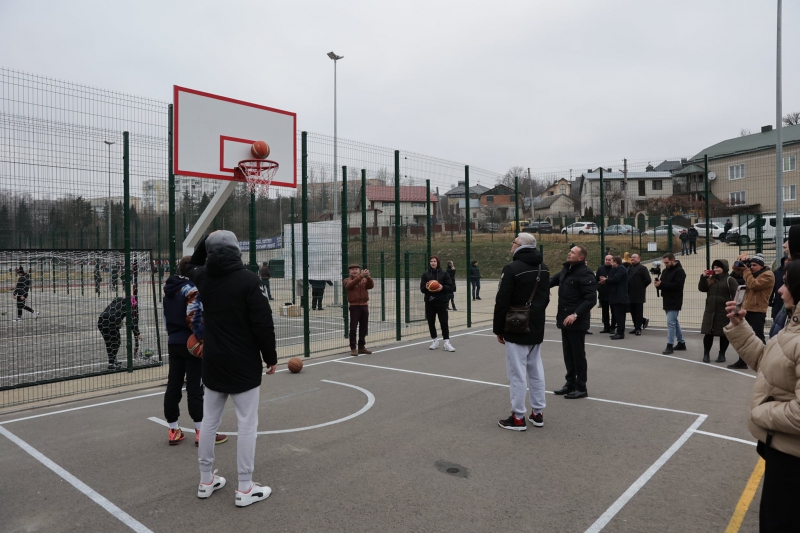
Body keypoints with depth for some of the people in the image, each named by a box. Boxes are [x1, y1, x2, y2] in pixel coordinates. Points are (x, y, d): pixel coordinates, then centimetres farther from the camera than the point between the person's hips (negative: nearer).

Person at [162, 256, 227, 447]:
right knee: (195, 387, -3)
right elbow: (194, 316, -26)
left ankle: (174, 431, 19)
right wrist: (201, 337, -23)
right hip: (191, 343, -8)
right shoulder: (191, 289, -14)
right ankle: (201, 432, 4)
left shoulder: (169, 289, 13)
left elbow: (166, 316, 20)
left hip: (173, 342, 8)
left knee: (173, 386, 10)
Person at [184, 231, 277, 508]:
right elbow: (263, 323, -17)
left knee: (209, 421, 16)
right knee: (247, 423, 2)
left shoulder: (203, 277, 1)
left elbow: (192, 265, 29)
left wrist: (206, 241, 21)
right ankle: (245, 489, 8)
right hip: (243, 363, -6)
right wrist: (271, 357, -7)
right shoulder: (247, 279, -16)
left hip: (213, 361, 6)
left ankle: (206, 481, 29)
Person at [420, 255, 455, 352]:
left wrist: (442, 287, -19)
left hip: (441, 302, -2)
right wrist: (426, 287, -19)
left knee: (444, 322, -4)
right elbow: (422, 289, 3)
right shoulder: (426, 274, 5)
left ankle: (446, 342, -1)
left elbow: (450, 287, -1)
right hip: (429, 302, 2)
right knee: (431, 322, 8)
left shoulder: (444, 274, 0)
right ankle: (435, 341, 23)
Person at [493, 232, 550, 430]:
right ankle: (538, 413, 22)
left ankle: (518, 418, 5)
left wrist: (498, 329, -6)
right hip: (537, 328, 8)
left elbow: (502, 302, -16)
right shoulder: (543, 269, 9)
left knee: (517, 373, -1)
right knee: (536, 371, 14)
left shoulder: (512, 268, -16)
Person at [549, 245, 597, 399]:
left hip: (577, 321, -8)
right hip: (565, 319, 8)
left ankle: (581, 388, 12)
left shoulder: (585, 273, -16)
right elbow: (554, 280, 24)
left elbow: (591, 299, -20)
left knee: (578, 354, 1)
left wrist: (575, 314, -27)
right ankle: (570, 383, 28)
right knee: (568, 353, 16)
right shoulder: (566, 269, 9)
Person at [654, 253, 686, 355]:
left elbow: (677, 285, -23)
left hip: (674, 302, -9)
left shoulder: (679, 271, -11)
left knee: (671, 323, -10)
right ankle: (681, 343, 25)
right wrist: (658, 284, -9)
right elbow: (663, 284, 15)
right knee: (674, 322, 15)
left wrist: (661, 284, -24)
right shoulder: (665, 271, 14)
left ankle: (670, 346, -8)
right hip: (667, 301, 9)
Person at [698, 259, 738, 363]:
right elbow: (701, 288, 6)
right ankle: (706, 354, 14)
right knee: (708, 333, 4)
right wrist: (703, 277, -5)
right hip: (710, 311, 4)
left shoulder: (730, 280, -4)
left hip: (724, 312, -4)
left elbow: (736, 294, -10)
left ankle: (722, 355, 16)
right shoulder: (710, 279, 13)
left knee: (723, 334, 5)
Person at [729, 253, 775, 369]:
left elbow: (753, 285, -22)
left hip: (758, 311, -9)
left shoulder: (768, 275, -10)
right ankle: (742, 361, 20)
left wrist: (746, 270, -13)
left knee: (758, 337, -4)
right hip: (747, 309, 9)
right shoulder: (752, 272, 15)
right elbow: (736, 268, 20)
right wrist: (742, 260, 0)